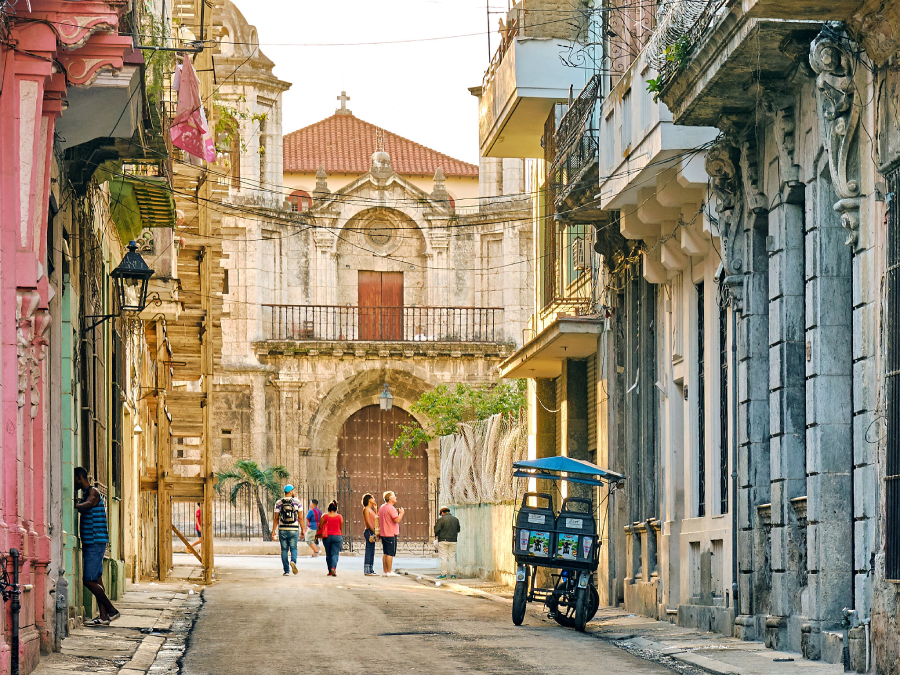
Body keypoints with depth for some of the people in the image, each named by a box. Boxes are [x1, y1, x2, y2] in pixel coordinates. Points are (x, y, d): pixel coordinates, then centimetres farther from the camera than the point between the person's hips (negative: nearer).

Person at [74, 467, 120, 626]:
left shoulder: (93, 492, -10)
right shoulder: (86, 494, 22)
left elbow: (88, 504, -31)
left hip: (95, 543, -10)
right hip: (90, 543, 10)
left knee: (90, 581, -12)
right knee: (96, 581, 7)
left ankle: (112, 611, -7)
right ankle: (103, 616, 7)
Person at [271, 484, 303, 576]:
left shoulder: (278, 503, 0)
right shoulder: (297, 502, -2)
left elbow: (276, 519, -1)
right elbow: (300, 518, -2)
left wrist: (273, 531, 3)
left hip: (282, 530, 1)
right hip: (294, 530, -1)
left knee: (284, 550, 9)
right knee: (293, 548, 9)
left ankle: (286, 570, 5)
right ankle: (293, 561, -21)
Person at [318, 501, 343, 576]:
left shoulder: (324, 516, -1)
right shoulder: (340, 517, 0)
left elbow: (320, 527, 3)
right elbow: (341, 528, 8)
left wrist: (317, 535, 17)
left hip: (327, 537, 1)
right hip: (337, 536, -1)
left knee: (328, 554, 12)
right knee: (335, 554, -2)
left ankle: (330, 571, 14)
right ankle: (333, 567, -26)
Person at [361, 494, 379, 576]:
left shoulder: (370, 510, 19)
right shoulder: (366, 509, -9)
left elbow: (376, 519, 16)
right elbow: (368, 522, -15)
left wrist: (375, 508, 16)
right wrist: (374, 532, -18)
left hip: (372, 532, 10)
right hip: (369, 531, -10)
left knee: (372, 553, 10)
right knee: (369, 552, -9)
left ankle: (371, 570, 12)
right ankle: (367, 571, -9)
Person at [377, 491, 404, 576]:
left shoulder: (382, 507, 13)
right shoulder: (391, 508, -15)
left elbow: (379, 519, 19)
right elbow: (397, 520, -21)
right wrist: (401, 513, -5)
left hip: (383, 533, 9)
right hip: (391, 534, -9)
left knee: (385, 553, 10)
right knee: (390, 553, -6)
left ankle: (385, 571, 11)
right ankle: (389, 571, -6)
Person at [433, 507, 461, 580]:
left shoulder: (441, 519, -9)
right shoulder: (455, 519, 8)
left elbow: (436, 530, -10)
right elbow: (458, 530, 16)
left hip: (443, 540, -4)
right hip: (453, 540, 4)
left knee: (443, 558, -2)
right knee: (452, 557, 8)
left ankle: (443, 574, -3)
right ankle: (453, 574, 7)